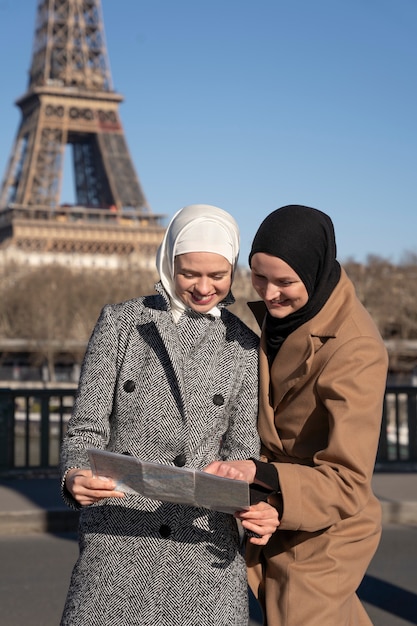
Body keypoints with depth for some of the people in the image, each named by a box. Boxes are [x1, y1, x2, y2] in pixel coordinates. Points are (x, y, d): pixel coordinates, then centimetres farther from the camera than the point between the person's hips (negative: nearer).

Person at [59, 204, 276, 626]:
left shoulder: (243, 346, 7)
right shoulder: (119, 322, 3)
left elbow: (240, 448, 7)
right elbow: (86, 428, 0)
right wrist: (74, 477, -22)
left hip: (203, 540, 1)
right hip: (116, 533, -1)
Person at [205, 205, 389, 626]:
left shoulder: (356, 351, -28)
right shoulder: (272, 314, -5)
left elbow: (347, 481, -30)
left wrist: (261, 475, -44)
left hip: (321, 533, -7)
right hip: (274, 525, 7)